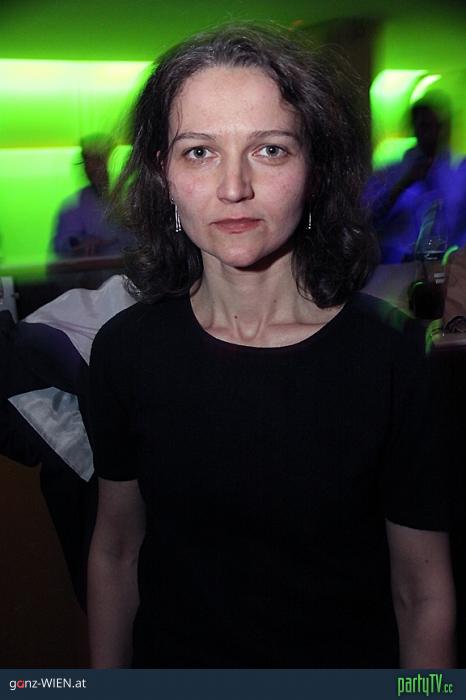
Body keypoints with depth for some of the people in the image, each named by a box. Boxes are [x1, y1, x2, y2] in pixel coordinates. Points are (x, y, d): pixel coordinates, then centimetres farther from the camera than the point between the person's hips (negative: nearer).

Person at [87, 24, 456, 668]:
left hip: (345, 663, -1)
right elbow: (114, 553, -3)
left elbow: (424, 596, -14)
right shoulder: (125, 348, -13)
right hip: (168, 657, 2)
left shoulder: (393, 356, -22)